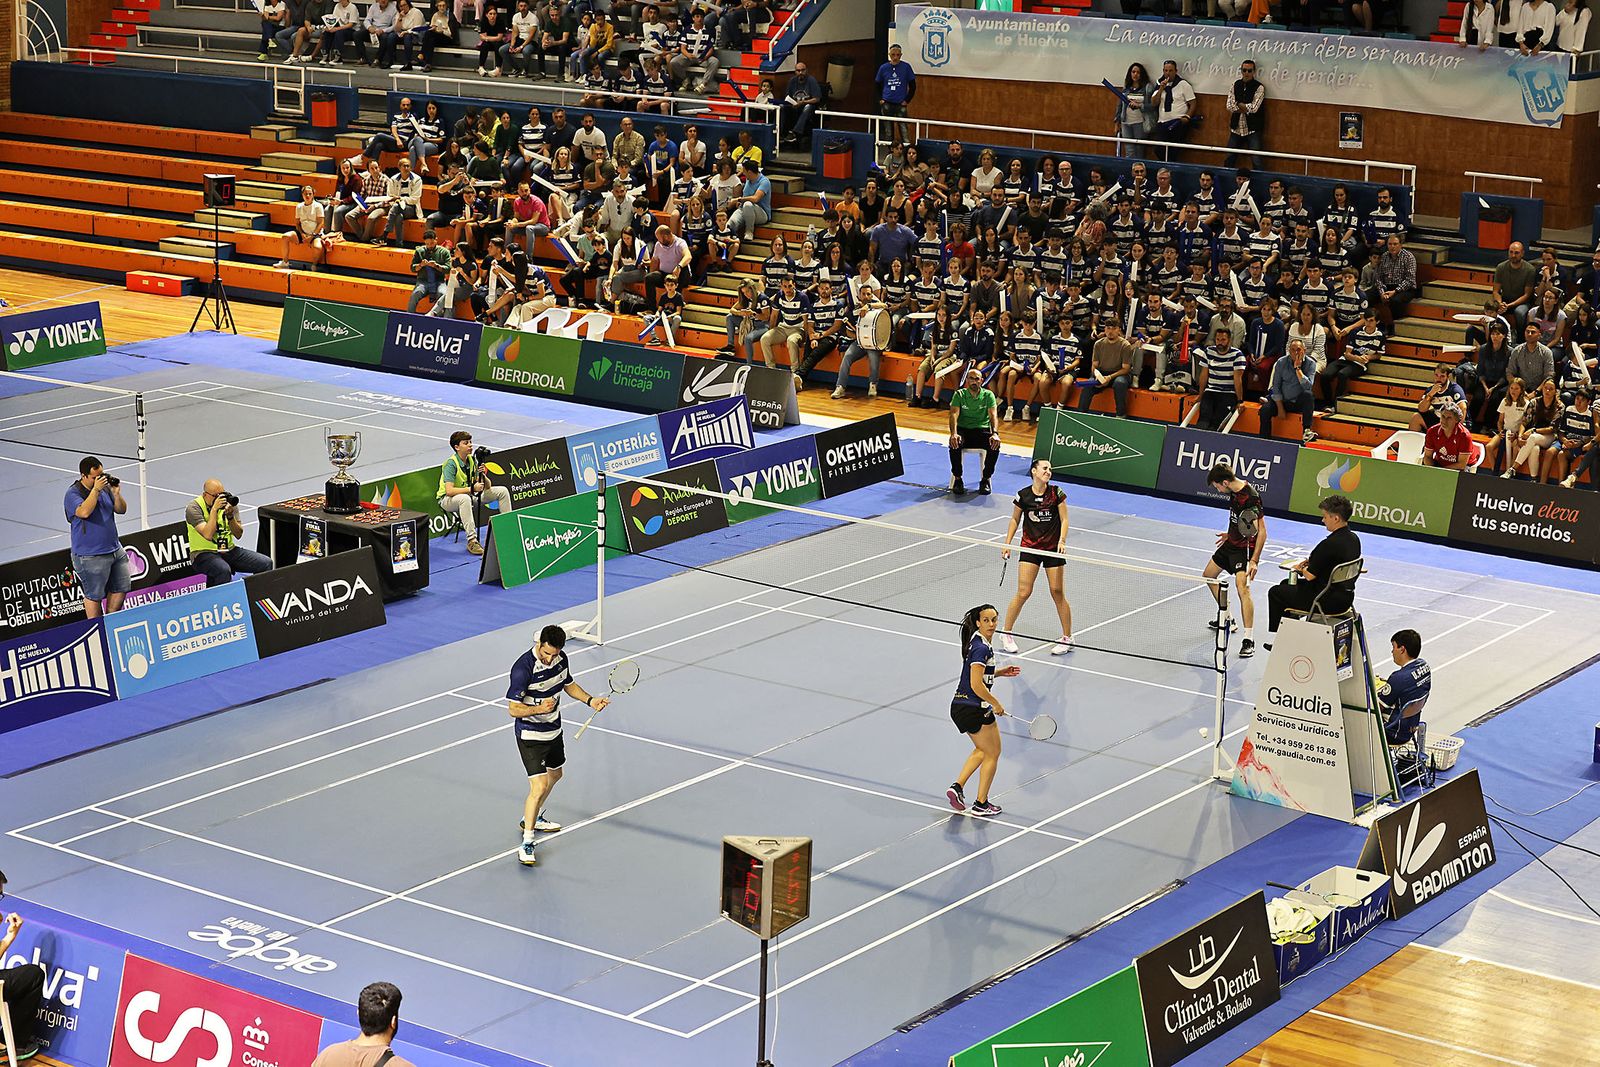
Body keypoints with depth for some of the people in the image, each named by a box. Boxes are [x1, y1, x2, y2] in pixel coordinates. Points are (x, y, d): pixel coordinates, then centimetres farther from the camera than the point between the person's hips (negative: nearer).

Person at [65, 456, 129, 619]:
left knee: (121, 587, 12)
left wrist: (116, 494, -10)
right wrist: (96, 489, -29)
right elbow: (84, 512, -30)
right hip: (90, 555, -7)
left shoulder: (105, 488, 7)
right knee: (94, 596, 0)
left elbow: (121, 510, 9)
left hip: (115, 549, 7)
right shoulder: (73, 493, -12)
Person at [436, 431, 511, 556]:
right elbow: (449, 491, -32)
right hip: (447, 500, -7)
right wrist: (472, 489, -34)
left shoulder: (472, 460, 0)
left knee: (502, 491, 0)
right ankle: (472, 541, -43)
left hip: (468, 496, 7)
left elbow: (488, 486, 1)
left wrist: (483, 476, -20)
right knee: (464, 498, -43)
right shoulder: (451, 464, -21)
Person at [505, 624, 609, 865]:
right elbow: (514, 709, -25)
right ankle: (526, 844, -9)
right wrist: (539, 708, -41)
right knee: (539, 787, -16)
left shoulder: (560, 659, -5)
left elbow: (568, 684, 15)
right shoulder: (523, 668, -28)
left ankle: (533, 819, 49)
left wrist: (590, 700, 2)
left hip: (554, 731, 8)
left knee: (554, 776, 26)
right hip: (531, 736, -8)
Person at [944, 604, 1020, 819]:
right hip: (975, 709, -9)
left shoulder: (977, 642, 10)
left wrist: (1000, 672, 14)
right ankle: (980, 805, 14)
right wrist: (996, 704, -14)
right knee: (992, 754, 9)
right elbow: (977, 685, -26)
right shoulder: (982, 648, -21)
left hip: (960, 706, 9)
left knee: (982, 750, 27)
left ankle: (957, 786, 12)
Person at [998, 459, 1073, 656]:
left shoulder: (1056, 492, -5)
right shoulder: (1023, 495, -4)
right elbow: (1015, 520, 9)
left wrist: (1062, 541, -17)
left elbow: (1064, 520, -2)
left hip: (1053, 549, 0)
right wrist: (1007, 543, 3)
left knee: (1057, 592, 0)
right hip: (1029, 548, 0)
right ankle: (1006, 634, 8)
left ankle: (1067, 638, 12)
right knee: (1024, 592, -7)